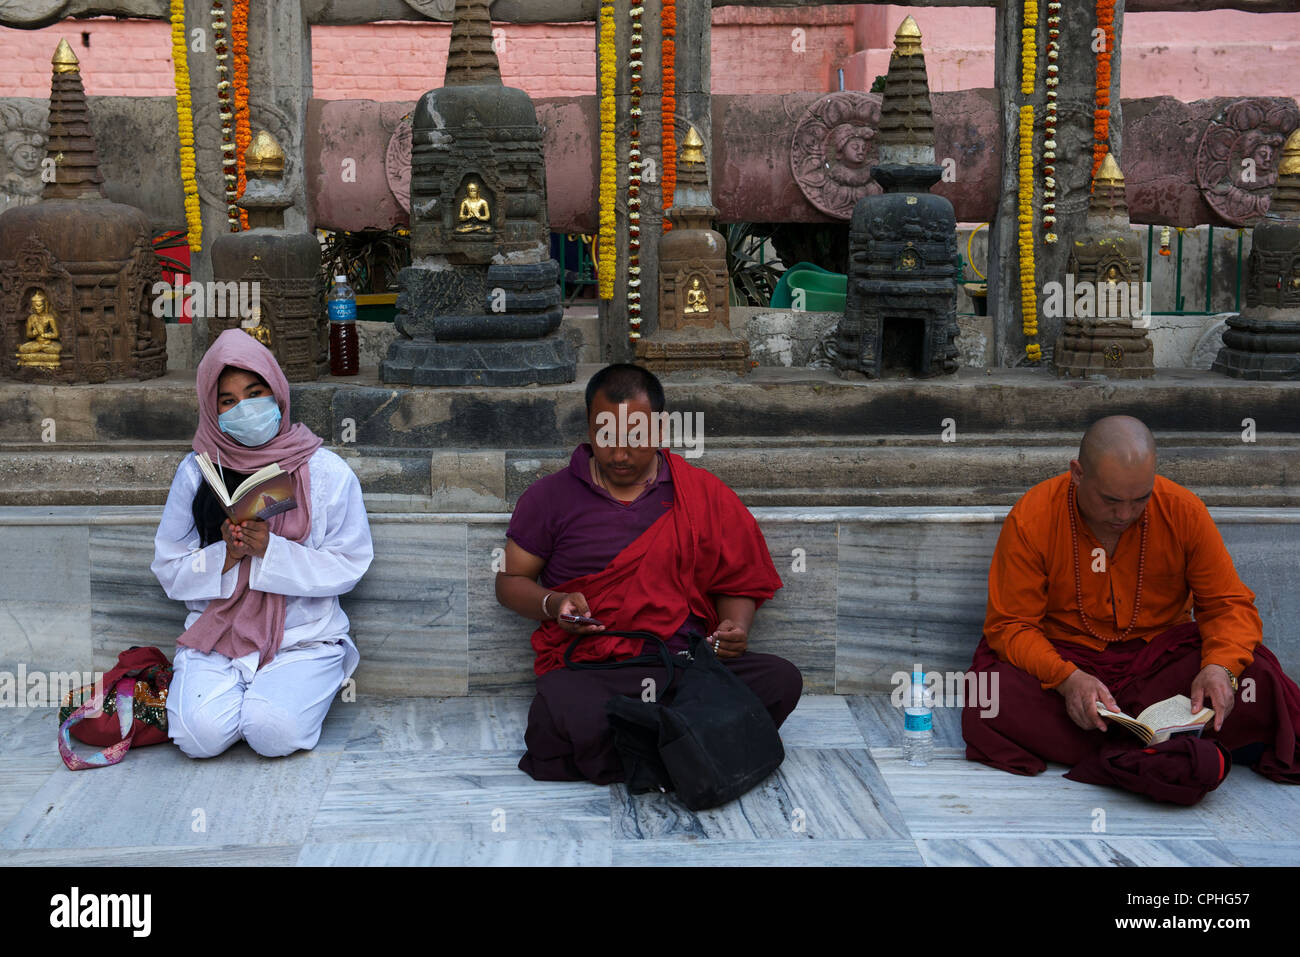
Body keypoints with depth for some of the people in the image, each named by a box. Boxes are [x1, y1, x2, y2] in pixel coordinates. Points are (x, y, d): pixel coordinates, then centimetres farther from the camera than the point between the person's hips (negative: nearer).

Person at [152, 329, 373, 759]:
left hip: (303, 638, -1)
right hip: (215, 636, 2)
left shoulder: (327, 472, -2)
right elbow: (169, 569, 6)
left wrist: (271, 550, -17)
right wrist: (225, 555, -14)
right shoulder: (196, 472, 4)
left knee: (275, 733, -26)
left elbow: (348, 566, -4)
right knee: (200, 735, -24)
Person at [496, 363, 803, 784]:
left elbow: (736, 583, 16)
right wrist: (554, 604, -9)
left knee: (781, 679, -27)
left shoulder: (703, 494, 12)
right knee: (559, 719, -38)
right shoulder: (549, 497, 8)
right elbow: (510, 581, 12)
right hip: (588, 668, -2)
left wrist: (734, 630, -6)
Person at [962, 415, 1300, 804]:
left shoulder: (1184, 511, -7)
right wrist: (1067, 678, -30)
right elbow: (1009, 625, -11)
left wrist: (1220, 667, -24)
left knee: (1257, 678, -27)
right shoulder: (1031, 519, -12)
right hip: (1065, 657, -1)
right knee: (991, 707, -34)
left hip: (1161, 653, 1)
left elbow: (1229, 604, -1)